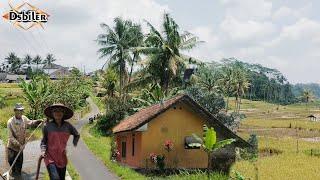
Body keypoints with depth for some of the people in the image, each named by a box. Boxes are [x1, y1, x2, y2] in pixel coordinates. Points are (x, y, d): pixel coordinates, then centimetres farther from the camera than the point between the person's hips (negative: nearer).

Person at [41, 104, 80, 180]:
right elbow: (43, 141, 5)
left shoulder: (68, 126, 1)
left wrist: (74, 144, 9)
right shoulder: (47, 126, -4)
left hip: (62, 158, 4)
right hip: (50, 157, -3)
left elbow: (77, 135, 20)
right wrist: (43, 151, -10)